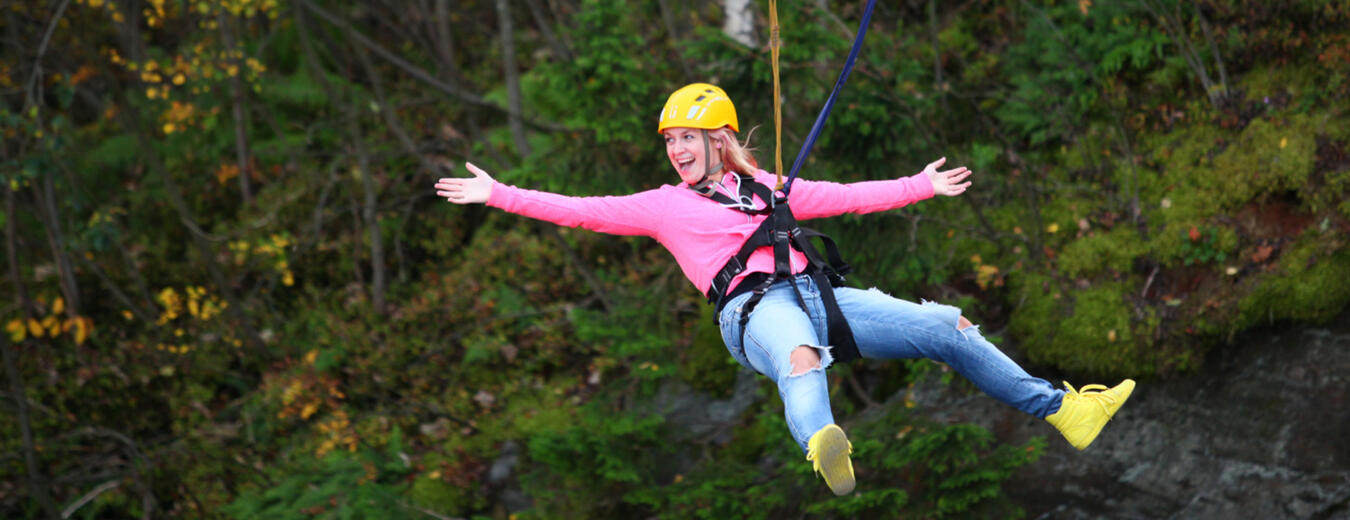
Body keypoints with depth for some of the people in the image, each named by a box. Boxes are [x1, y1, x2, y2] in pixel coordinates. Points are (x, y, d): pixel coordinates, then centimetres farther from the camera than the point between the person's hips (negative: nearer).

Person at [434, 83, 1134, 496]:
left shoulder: (763, 188, 28)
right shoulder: (662, 206, 18)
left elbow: (846, 197, 32)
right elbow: (580, 210, 13)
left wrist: (922, 187, 34)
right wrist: (497, 195, 7)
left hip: (813, 294, 5)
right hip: (753, 307, -5)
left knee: (944, 328, -1)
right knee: (800, 359, -43)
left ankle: (1062, 410, 9)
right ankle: (826, 453, -76)